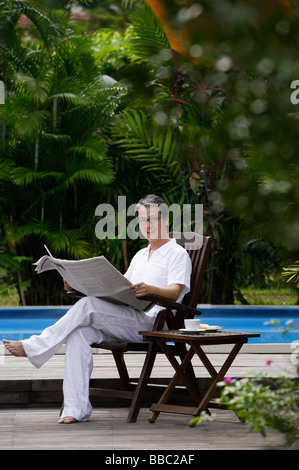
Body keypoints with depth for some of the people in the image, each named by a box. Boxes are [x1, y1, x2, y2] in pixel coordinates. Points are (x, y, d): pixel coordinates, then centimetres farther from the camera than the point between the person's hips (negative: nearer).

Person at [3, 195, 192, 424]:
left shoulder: (178, 254, 4)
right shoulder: (140, 255, 29)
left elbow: (175, 292, -13)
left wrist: (150, 289, -35)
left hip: (152, 322, -7)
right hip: (126, 323, 7)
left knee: (88, 306, -27)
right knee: (79, 332, -23)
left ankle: (33, 347, -17)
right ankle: (77, 408, -27)